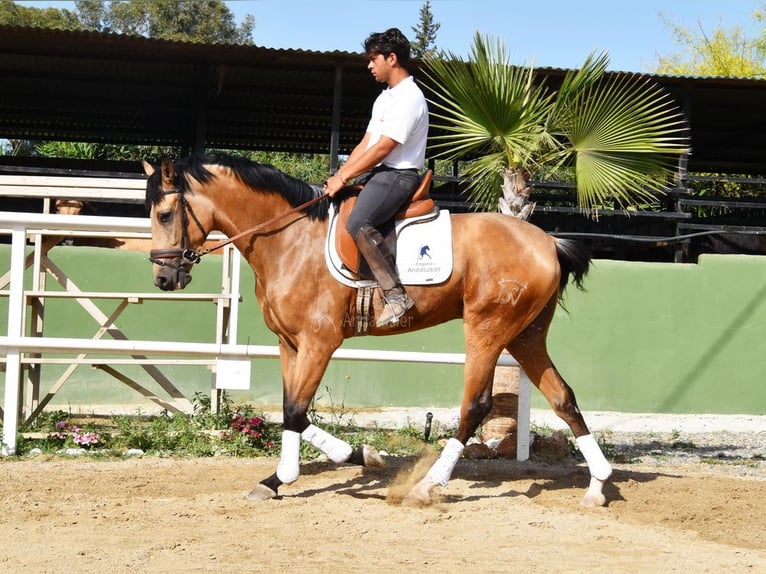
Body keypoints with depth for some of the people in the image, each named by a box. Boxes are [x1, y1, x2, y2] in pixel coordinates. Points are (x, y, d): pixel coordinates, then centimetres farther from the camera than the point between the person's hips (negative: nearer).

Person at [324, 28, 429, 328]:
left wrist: (344, 177, -16)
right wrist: (339, 175, 5)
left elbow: (382, 148, -20)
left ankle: (396, 295, -32)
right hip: (376, 173, 11)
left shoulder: (409, 98, -15)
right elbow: (365, 143, 17)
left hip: (398, 176, -11)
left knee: (358, 223, -33)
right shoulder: (385, 98, 18)